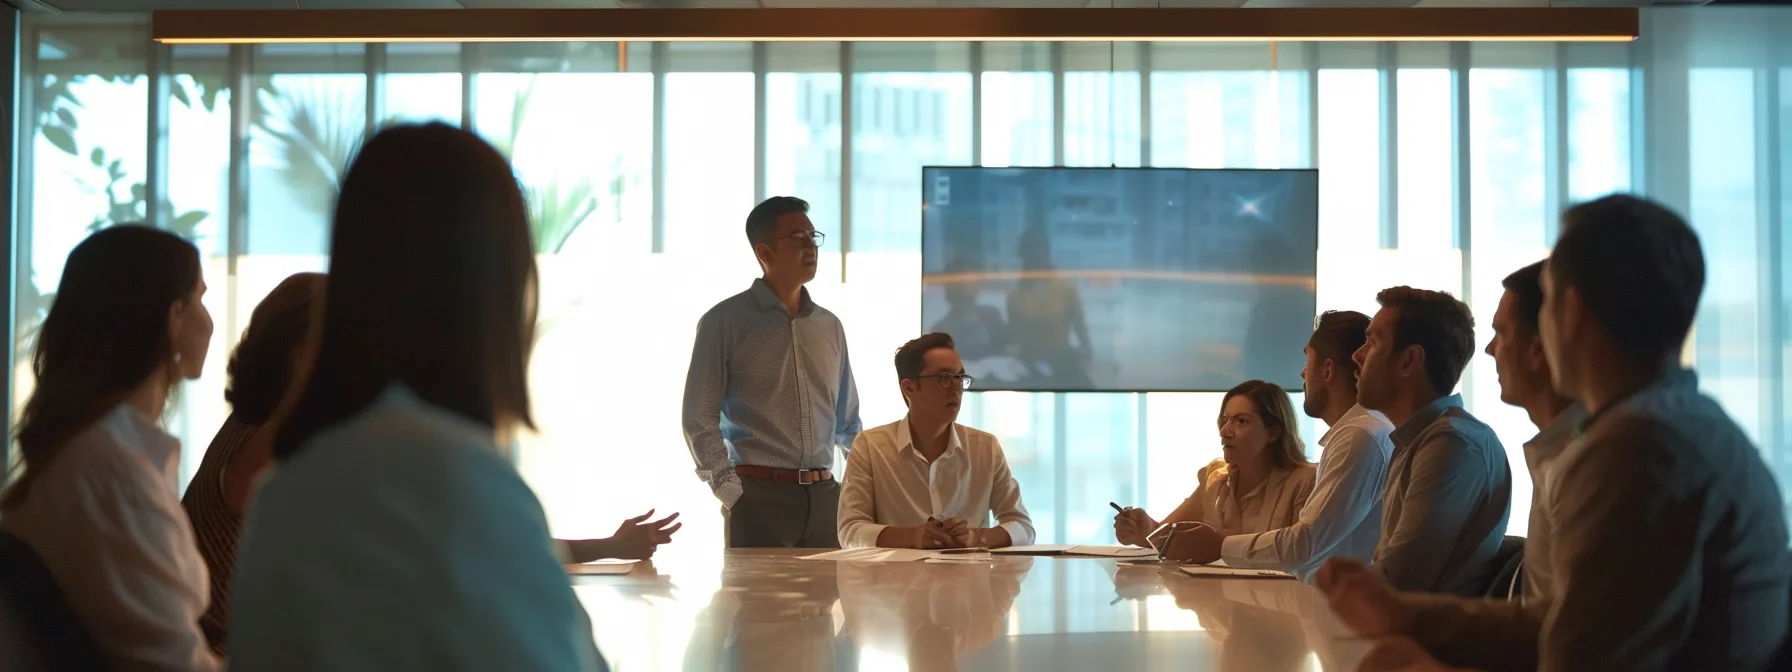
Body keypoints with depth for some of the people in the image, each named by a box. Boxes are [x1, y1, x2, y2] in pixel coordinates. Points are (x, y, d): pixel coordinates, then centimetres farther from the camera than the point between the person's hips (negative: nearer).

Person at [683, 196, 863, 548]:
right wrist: (733, 495, -14)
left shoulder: (829, 326, 14)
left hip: (824, 495, 4)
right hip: (758, 495, -4)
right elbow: (699, 419, -4)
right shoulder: (725, 322, 0)